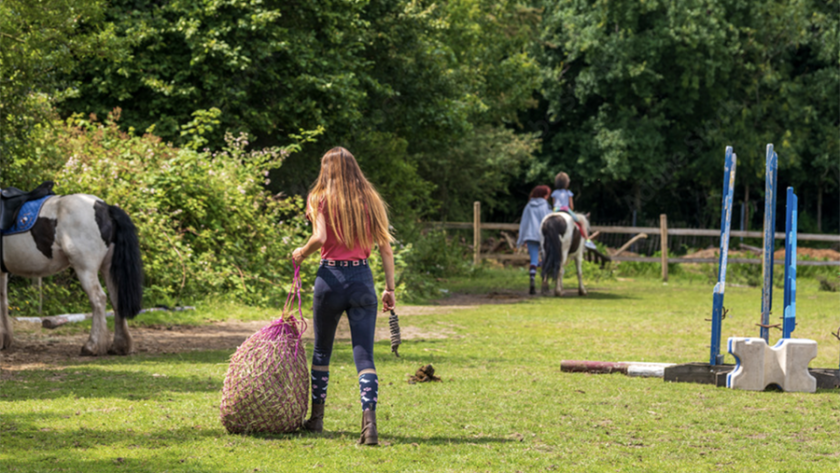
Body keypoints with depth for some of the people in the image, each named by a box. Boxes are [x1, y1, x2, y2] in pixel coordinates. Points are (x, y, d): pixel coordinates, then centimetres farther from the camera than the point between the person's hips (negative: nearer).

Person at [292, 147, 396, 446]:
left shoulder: (321, 199, -1)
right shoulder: (370, 200, 7)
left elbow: (320, 236, -18)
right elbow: (385, 248, 6)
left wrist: (302, 253, 1)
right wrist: (390, 289, 10)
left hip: (331, 278, -1)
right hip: (362, 279, 1)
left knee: (321, 351, 17)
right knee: (364, 355, -2)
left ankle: (317, 418, 27)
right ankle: (369, 421, -19)